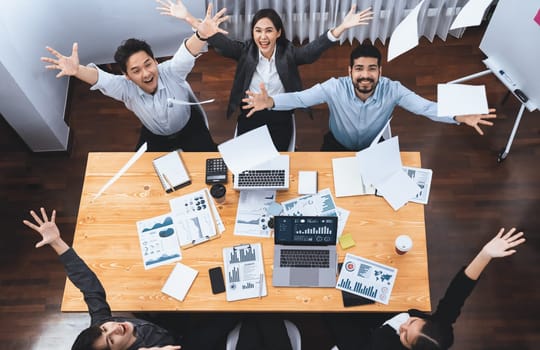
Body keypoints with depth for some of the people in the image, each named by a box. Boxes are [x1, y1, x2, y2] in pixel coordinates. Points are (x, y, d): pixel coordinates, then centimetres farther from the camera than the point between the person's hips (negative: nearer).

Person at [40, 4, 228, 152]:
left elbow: (186, 54, -51)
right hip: (154, 135, 2)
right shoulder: (126, 88, -27)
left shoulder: (170, 72, -31)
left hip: (189, 127, -2)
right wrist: (76, 70, -69)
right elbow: (101, 78, -46)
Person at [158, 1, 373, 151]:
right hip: (249, 117, 1)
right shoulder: (245, 51, -8)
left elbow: (313, 50, -23)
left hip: (280, 118, 0)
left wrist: (341, 28, -41)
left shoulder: (288, 53, -9)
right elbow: (221, 42, -22)